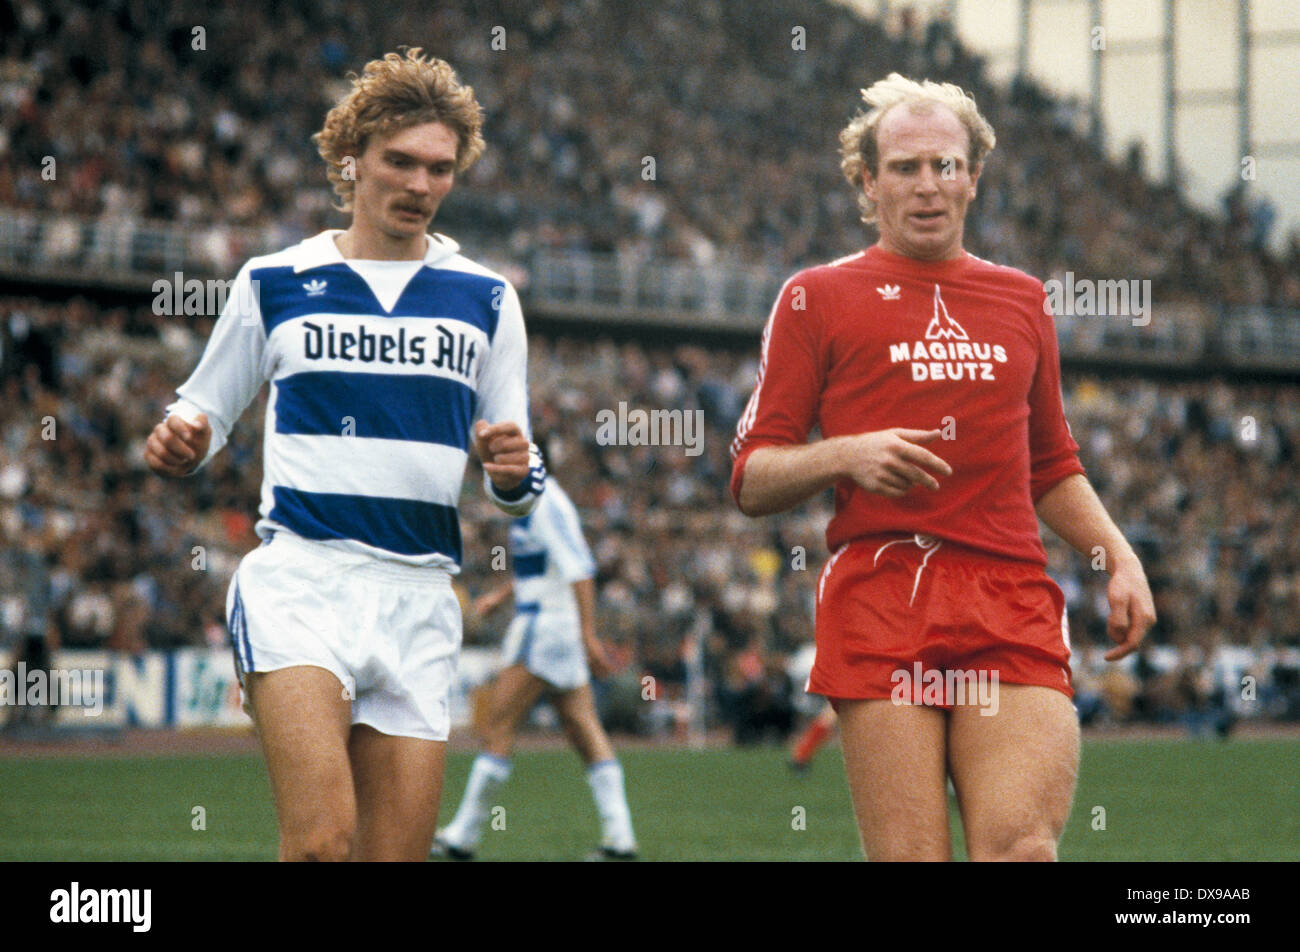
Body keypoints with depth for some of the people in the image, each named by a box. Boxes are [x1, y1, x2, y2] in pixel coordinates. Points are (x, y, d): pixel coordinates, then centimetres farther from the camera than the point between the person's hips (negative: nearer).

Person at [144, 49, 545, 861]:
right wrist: (181, 445, -7)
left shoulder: (485, 298, 13)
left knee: (395, 853, 1)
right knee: (323, 842, -24)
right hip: (300, 577, -3)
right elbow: (204, 414, 17)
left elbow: (518, 492, 15)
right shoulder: (273, 283, 9)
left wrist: (514, 473, -9)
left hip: (420, 596, 3)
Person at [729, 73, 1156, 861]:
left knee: (1022, 848, -16)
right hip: (879, 606, -3)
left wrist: (1118, 557, 15)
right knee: (910, 858, -10)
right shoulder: (818, 299, 10)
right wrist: (845, 455, -11)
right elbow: (753, 480, 8)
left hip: (1015, 608, 3)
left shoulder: (1022, 300, 21)